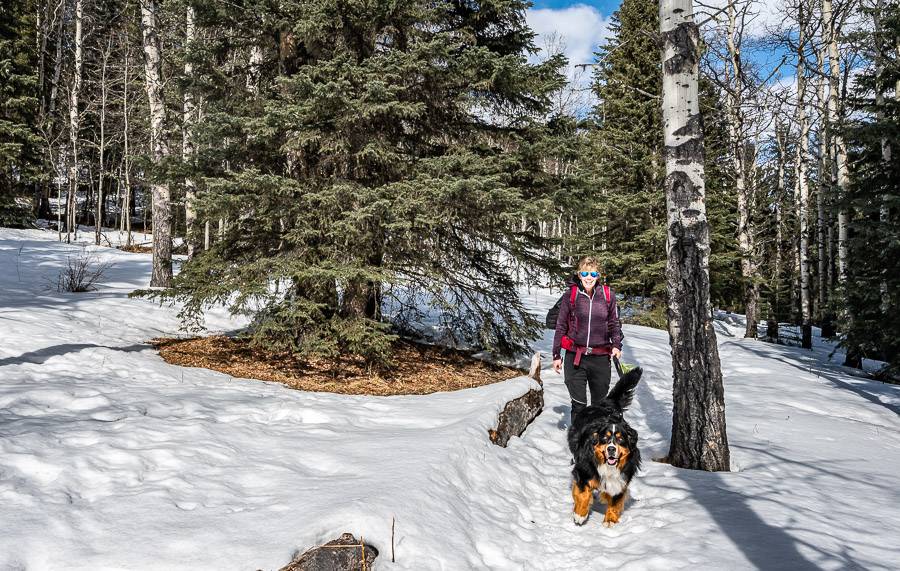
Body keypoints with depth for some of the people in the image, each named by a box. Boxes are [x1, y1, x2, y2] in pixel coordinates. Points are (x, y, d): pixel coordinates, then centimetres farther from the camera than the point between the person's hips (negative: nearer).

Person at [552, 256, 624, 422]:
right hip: (575, 357, -1)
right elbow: (561, 326, 5)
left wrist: (616, 345, -4)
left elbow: (614, 323, 12)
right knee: (578, 404, -1)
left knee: (600, 403, 14)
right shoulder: (570, 295, -2)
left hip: (600, 358, 1)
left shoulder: (608, 295, 1)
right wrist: (556, 355, 6)